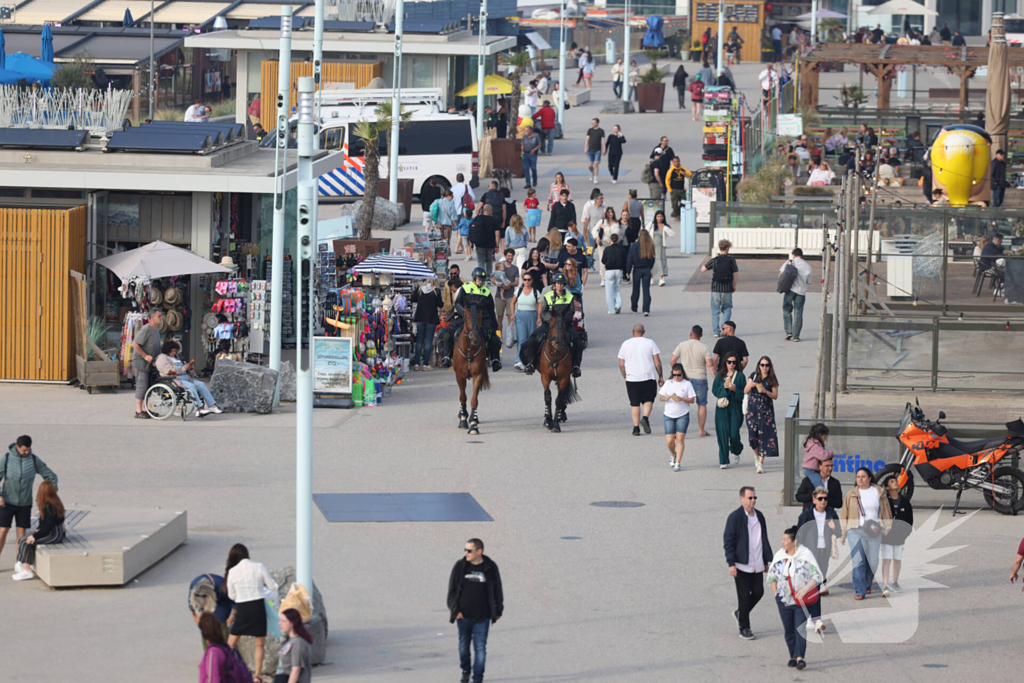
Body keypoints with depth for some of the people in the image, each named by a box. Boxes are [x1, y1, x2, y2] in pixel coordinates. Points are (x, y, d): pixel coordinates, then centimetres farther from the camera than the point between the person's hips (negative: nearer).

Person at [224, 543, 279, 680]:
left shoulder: (232, 572, -3)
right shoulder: (259, 567, -5)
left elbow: (231, 595, 7)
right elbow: (273, 588, 2)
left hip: (242, 609, 0)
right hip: (258, 606, 0)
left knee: (231, 643, 15)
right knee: (259, 644, 9)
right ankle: (257, 675, 9)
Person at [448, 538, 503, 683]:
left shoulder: (490, 568, -4)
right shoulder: (460, 566, -2)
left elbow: (497, 590, 7)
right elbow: (452, 590, 2)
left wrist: (498, 610, 10)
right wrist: (455, 610, -5)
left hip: (482, 617, -2)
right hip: (463, 616, 2)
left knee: (480, 648, -5)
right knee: (463, 646, 13)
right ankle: (465, 671, 36)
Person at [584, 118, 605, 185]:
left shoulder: (601, 131, 0)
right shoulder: (590, 130, 6)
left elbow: (603, 140, -2)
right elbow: (587, 139, 4)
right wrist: (585, 148, -4)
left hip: (597, 151, -2)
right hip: (590, 150, 2)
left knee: (596, 164, -8)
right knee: (590, 165, 0)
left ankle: (595, 179, 0)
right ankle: (592, 173, 32)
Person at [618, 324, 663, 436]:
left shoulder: (625, 344, 4)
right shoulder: (650, 343, 0)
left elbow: (621, 364, 6)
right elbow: (657, 362, -3)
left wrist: (625, 377, 18)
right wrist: (660, 376, 7)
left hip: (631, 379, 1)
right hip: (648, 378, -1)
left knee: (634, 403, 6)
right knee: (648, 400, 12)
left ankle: (636, 428, 2)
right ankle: (645, 418, -13)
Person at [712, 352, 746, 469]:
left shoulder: (740, 376, 1)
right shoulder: (720, 375, 6)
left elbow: (744, 393, -1)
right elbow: (714, 390, 2)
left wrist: (735, 389, -18)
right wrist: (724, 387, -14)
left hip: (735, 408, -1)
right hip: (722, 409, 1)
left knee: (734, 434, -4)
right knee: (723, 434, -4)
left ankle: (736, 451, 31)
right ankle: (723, 461, 3)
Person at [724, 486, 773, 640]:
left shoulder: (759, 516, 11)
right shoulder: (734, 517, -9)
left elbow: (764, 540, 19)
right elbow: (728, 541, -10)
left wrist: (767, 560, 18)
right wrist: (731, 564, -15)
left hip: (757, 564, 6)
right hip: (741, 564, -6)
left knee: (758, 592, 6)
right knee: (744, 596, -1)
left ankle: (739, 613, 30)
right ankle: (744, 628, 10)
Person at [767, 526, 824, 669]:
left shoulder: (805, 554, -8)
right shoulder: (779, 555, 5)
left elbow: (817, 576, -7)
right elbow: (772, 576, 16)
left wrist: (805, 589, -19)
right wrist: (776, 593, 5)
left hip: (802, 600, -4)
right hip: (785, 600, 4)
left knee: (800, 629, -13)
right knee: (789, 631, 7)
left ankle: (800, 657, -18)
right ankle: (793, 656, 20)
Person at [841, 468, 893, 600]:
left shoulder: (879, 493, 7)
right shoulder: (851, 494, 8)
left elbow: (886, 512, 11)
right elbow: (845, 515, 11)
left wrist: (888, 531, 6)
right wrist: (842, 534, 9)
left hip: (874, 532, 1)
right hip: (856, 532, -1)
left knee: (872, 562, 5)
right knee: (858, 562, -9)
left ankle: (867, 584, 32)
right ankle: (860, 591, -8)